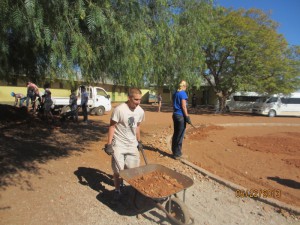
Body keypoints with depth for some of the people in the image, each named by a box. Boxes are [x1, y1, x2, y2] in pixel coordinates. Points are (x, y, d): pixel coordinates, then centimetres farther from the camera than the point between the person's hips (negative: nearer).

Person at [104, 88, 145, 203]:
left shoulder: (140, 111, -4)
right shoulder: (119, 109, -21)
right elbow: (112, 126, -14)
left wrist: (139, 141, 18)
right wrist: (109, 144, -15)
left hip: (132, 144, 5)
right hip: (118, 144, -5)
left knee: (133, 168, 13)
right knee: (118, 170, 3)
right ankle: (117, 190, 25)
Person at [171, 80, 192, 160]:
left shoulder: (175, 93, 13)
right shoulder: (183, 93, -12)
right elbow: (183, 106, -17)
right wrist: (187, 117, -16)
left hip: (175, 114, 9)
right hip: (181, 116, -8)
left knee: (175, 134, 16)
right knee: (180, 136, -1)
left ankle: (174, 151, 25)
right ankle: (177, 154, 7)